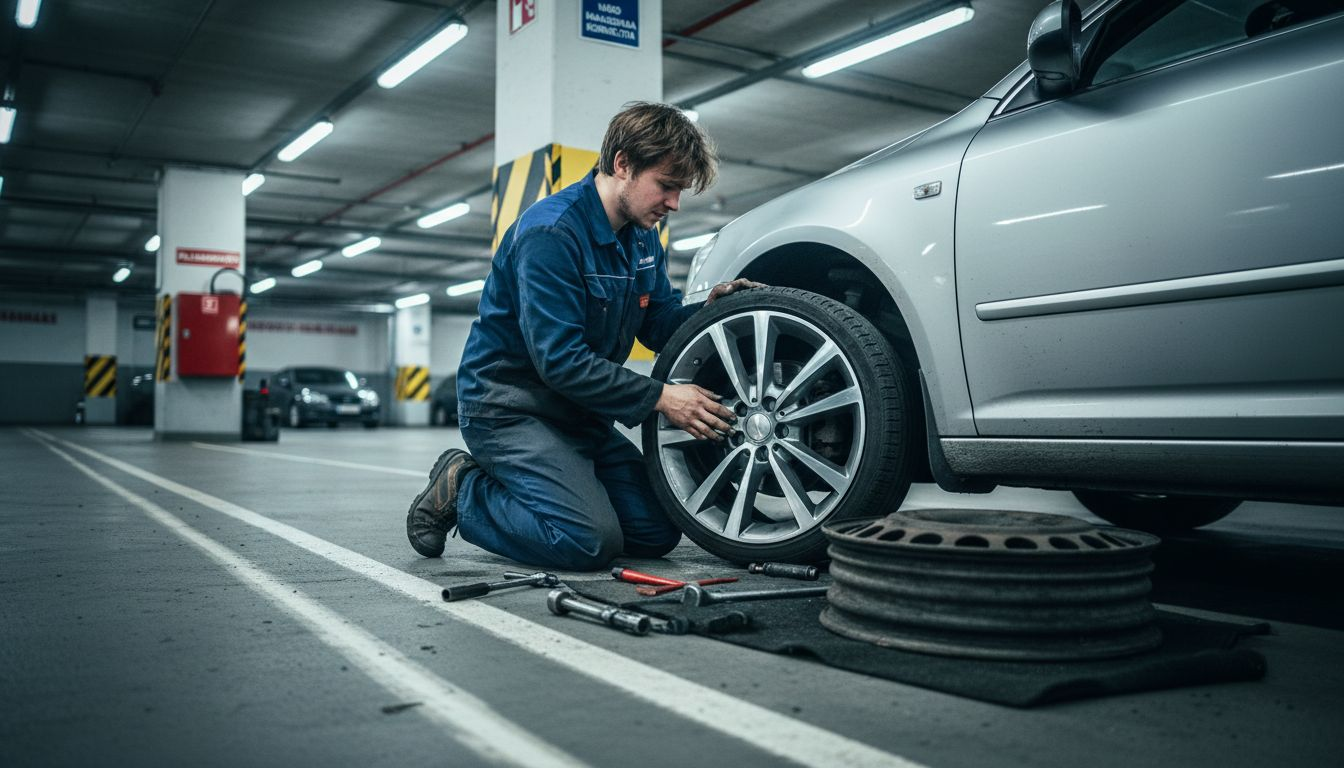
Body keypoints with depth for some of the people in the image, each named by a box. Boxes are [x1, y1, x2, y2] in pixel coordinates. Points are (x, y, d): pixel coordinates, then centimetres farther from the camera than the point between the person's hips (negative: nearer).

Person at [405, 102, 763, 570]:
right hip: (508, 405, -9)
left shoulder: (643, 236, 6)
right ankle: (461, 491, 0)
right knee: (591, 541, -23)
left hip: (577, 410, 9)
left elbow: (660, 325, 11)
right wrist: (660, 397, -28)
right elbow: (559, 360, -27)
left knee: (657, 534, 1)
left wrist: (707, 309, -10)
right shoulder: (551, 233, -22)